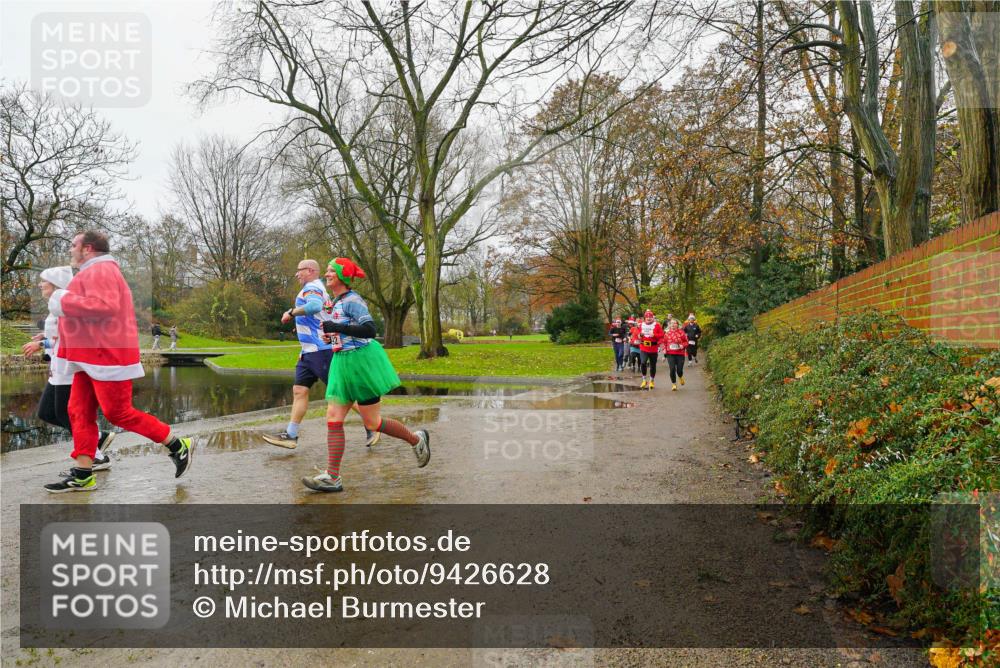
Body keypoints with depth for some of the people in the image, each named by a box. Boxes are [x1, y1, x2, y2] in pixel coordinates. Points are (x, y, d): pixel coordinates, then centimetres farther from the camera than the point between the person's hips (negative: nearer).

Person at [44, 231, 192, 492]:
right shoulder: (94, 272, 22)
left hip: (108, 356, -11)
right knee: (79, 412, 7)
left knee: (118, 413, -7)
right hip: (92, 357, 11)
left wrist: (64, 302, -19)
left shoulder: (99, 270, -13)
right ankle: (82, 475, 9)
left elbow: (106, 306, -29)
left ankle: (177, 446, 3)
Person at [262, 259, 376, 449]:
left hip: (320, 349, -10)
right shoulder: (318, 289, 22)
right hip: (308, 351, 10)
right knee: (299, 391, 6)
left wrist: (291, 312, -21)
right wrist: (301, 326, 22)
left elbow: (315, 306, -32)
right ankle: (290, 435, 8)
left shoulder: (312, 287, -10)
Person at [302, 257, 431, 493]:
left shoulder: (352, 300, -14)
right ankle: (332, 477, 1)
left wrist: (338, 328, -27)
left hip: (361, 361, -9)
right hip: (342, 363, 9)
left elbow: (370, 330, -24)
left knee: (372, 423, 0)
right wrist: (334, 335, 15)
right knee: (333, 419, -1)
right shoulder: (336, 302, 14)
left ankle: (416, 440, 22)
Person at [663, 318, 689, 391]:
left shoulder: (681, 332, -1)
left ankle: (680, 377, 36)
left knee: (679, 370, -2)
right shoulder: (667, 333, 6)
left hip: (680, 354, -1)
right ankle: (674, 385, 6)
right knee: (672, 369, -9)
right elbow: (664, 343, 16)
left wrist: (683, 345, -14)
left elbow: (686, 341, 4)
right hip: (670, 354, 1)